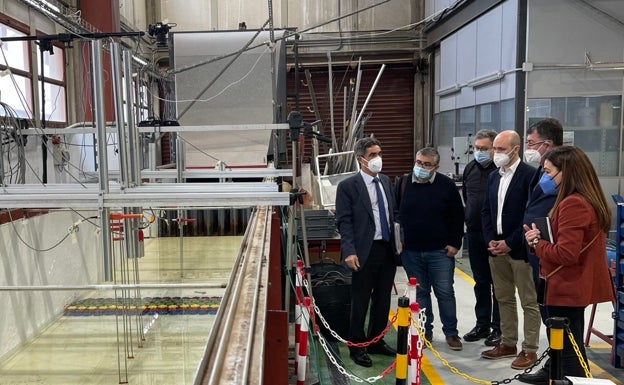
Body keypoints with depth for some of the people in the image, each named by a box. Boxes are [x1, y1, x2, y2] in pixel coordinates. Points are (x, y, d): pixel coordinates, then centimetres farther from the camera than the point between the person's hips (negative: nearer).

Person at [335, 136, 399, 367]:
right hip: (365, 251, -6)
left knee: (383, 300, 15)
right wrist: (349, 251, -19)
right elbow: (344, 222, -10)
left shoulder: (386, 181, 12)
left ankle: (376, 341, 31)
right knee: (360, 302, 5)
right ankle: (357, 347, 20)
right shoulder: (348, 186, -7)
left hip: (388, 249, 6)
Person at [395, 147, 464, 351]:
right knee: (419, 292, 11)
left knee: (445, 292, 4)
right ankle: (425, 331, 25)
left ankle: (451, 332, 19)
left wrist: (454, 243, -5)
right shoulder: (403, 184, 1)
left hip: (440, 251, -2)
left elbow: (457, 217, 0)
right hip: (410, 251, 2)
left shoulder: (447, 185, -4)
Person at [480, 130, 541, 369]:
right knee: (504, 299, 15)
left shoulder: (529, 175, -10)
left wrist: (510, 243, -14)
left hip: (519, 249, -7)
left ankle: (530, 350, 14)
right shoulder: (493, 177, 12)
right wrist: (490, 240, 1)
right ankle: (508, 344, 27)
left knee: (529, 302, 4)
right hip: (496, 248, 7)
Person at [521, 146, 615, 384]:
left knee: (568, 349, -1)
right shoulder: (586, 200, 12)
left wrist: (536, 243, -10)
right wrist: (541, 239, -2)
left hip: (567, 288, -10)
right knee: (568, 344, 21)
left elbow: (566, 254, -26)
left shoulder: (572, 204, -21)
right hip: (576, 286, 10)